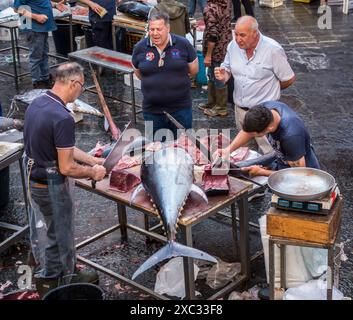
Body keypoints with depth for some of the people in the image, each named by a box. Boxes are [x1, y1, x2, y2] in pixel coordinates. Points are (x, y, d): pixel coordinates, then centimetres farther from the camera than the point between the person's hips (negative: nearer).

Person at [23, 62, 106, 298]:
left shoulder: (37, 104, -1)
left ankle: (45, 274, 42)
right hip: (52, 185, -9)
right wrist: (93, 172, -8)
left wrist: (93, 160, 10)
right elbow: (66, 168, -25)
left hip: (33, 178, 9)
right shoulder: (63, 118, -29)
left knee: (40, 229, 23)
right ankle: (60, 281, 31)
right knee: (60, 234, 12)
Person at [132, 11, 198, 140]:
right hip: (151, 110, 1)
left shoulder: (183, 44, -7)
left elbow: (194, 70, 4)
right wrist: (153, 82, 5)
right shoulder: (140, 47, -3)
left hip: (181, 108, -1)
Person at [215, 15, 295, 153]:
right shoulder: (233, 46, -2)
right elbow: (227, 69, 12)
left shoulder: (273, 49, -17)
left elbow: (289, 79, -9)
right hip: (240, 109, 5)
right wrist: (224, 75, -12)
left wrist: (271, 88, 5)